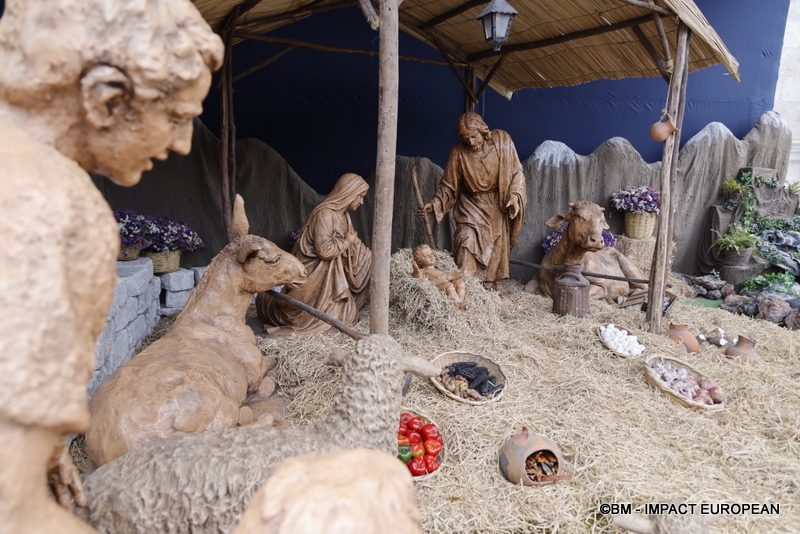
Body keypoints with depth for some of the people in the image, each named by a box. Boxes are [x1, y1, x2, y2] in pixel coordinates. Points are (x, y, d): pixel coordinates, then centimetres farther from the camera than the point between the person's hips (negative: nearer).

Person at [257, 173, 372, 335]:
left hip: (332, 272, 9)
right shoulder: (325, 214, -22)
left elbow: (356, 248, 13)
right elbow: (325, 250, -28)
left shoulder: (343, 216, 7)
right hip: (315, 272, -9)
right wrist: (347, 241, -15)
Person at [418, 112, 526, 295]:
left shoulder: (502, 140, -12)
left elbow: (515, 172, -5)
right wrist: (433, 205, -20)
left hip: (497, 206, 2)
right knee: (467, 241, -16)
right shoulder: (458, 153, -14)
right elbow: (448, 186, -7)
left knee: (499, 245, 7)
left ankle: (496, 284, 22)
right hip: (471, 205, -1)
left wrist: (514, 197, -17)